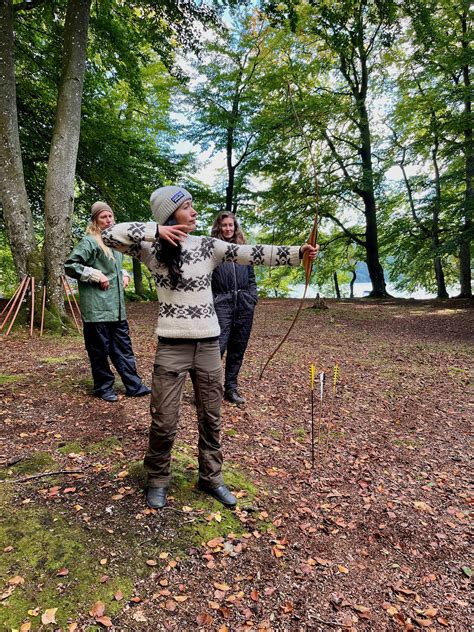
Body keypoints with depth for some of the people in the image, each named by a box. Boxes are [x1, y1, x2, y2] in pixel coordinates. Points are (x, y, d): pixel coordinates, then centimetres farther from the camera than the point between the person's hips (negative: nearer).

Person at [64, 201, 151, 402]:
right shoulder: (89, 241, -8)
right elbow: (70, 266, -12)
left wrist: (124, 274, 11)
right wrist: (96, 275, -17)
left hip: (116, 306, 7)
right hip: (97, 308, -7)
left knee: (123, 347, 10)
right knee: (99, 349, 3)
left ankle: (134, 385, 17)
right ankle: (104, 387, 17)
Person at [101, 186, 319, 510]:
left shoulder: (209, 246, 2)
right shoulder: (153, 249, -3)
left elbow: (253, 253, -6)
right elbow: (110, 235, -11)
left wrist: (298, 253, -14)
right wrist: (155, 230, -18)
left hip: (209, 344, 3)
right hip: (172, 346, -2)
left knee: (211, 418, 14)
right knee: (164, 421, 6)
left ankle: (211, 477, 33)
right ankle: (158, 480, 30)